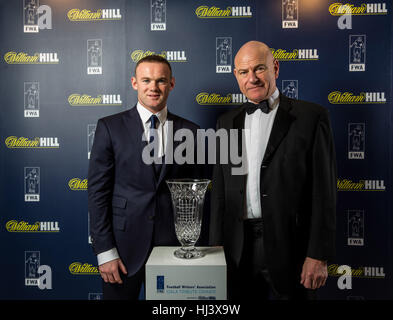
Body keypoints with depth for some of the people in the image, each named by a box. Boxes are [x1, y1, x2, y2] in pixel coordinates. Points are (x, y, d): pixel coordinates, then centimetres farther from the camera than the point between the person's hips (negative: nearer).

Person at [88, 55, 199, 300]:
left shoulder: (189, 131, 3)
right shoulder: (110, 127, -3)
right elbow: (98, 191, -4)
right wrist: (105, 251, -8)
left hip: (172, 242, 2)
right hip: (124, 243, -1)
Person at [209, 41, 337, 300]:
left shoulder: (312, 116, -4)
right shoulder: (227, 122, 9)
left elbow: (324, 191, -6)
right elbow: (220, 189, 10)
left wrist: (319, 256, -10)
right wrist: (216, 244, 7)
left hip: (289, 247, -3)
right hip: (238, 252, 4)